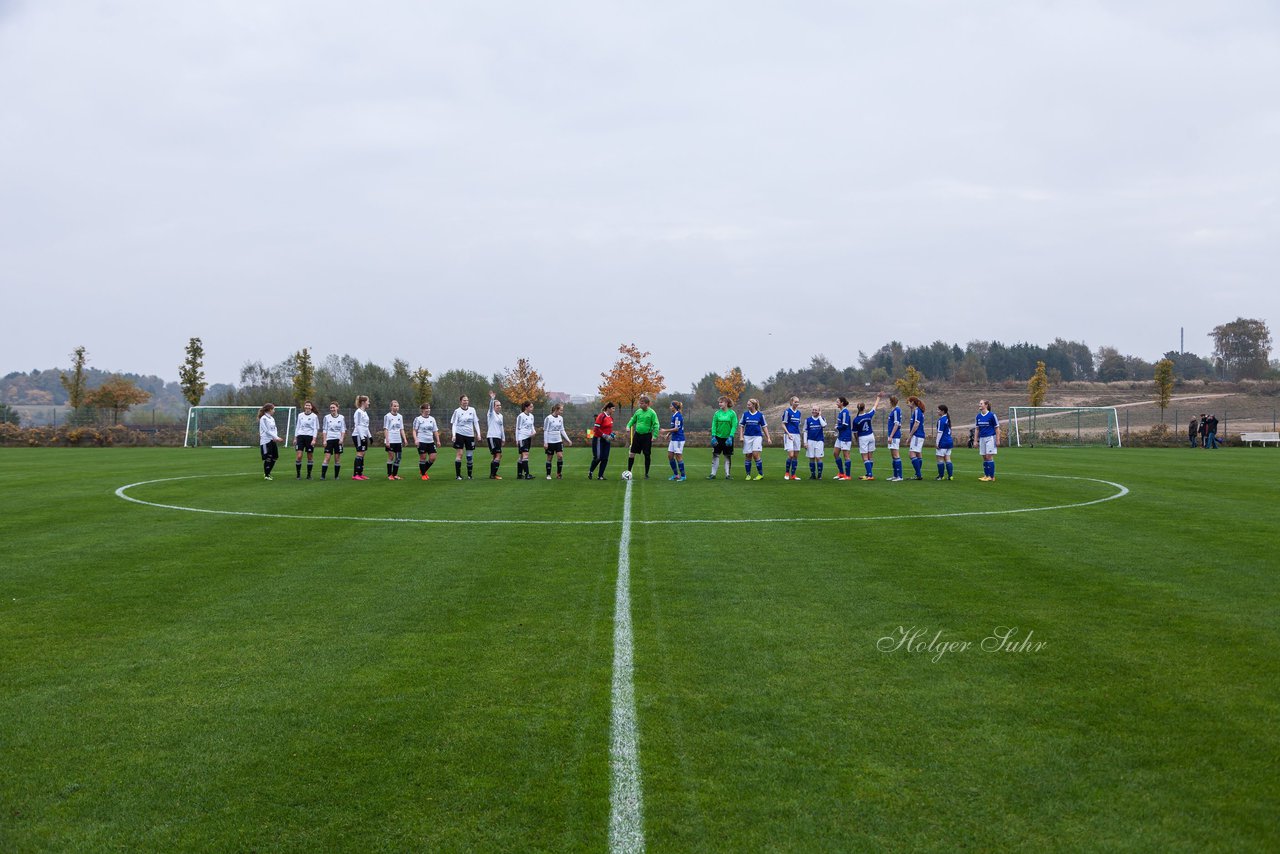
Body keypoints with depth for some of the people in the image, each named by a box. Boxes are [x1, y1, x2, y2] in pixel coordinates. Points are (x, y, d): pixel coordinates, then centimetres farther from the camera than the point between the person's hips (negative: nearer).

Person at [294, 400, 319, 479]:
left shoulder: (314, 416, 0)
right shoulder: (300, 415, 11)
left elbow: (315, 428, -3)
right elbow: (297, 427, 17)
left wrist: (314, 439, -13)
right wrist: (295, 438, 12)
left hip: (309, 437, -2)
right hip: (300, 436, 2)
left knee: (309, 457, 3)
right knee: (299, 456, -9)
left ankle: (309, 475, 13)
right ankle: (298, 475, -1)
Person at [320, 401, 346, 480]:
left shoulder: (341, 418, 5)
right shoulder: (327, 417, 6)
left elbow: (343, 430, 5)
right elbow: (325, 430, 6)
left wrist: (342, 438, -8)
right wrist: (324, 440, -2)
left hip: (338, 440, 1)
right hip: (329, 439, -1)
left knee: (337, 458, 2)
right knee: (327, 457, -9)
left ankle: (336, 476, 9)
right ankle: (322, 475, -12)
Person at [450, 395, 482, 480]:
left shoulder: (472, 410, 8)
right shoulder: (457, 411, -1)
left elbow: (476, 422, 11)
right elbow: (454, 424, -3)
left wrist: (478, 434, 5)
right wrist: (453, 435, -16)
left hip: (470, 435, 3)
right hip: (460, 434, -3)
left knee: (470, 455, 4)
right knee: (459, 454, -8)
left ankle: (469, 475, 13)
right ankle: (458, 475, -5)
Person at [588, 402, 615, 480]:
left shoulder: (610, 417, 10)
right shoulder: (601, 416, -14)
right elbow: (596, 429, -17)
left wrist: (611, 434, 4)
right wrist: (605, 436, -21)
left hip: (607, 441, 7)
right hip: (599, 439, -7)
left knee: (605, 459, 1)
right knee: (598, 457, -8)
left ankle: (601, 475, 7)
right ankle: (591, 472, 14)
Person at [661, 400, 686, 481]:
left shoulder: (678, 416, -16)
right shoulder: (674, 415, 12)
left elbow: (676, 429, -19)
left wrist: (665, 431, -15)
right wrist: (669, 434, 16)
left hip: (679, 439, -10)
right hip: (673, 439, 10)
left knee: (678, 456, -4)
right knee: (670, 456, 9)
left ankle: (682, 475, 4)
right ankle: (675, 474, 17)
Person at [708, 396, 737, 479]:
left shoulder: (732, 413, -4)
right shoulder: (717, 413, 2)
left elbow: (734, 426, -7)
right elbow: (714, 425, 2)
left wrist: (730, 437, -16)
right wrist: (713, 436, -8)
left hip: (727, 438, -2)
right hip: (718, 437, 2)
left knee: (728, 457, 5)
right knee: (715, 455, 0)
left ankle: (728, 474, 12)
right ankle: (713, 474, 5)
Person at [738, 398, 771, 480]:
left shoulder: (760, 415, 1)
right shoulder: (745, 414, 5)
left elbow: (764, 427, 6)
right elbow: (741, 426, 9)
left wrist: (768, 438, 2)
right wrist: (741, 436, -1)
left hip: (757, 436, -2)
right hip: (747, 437, 2)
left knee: (755, 454, -14)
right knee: (748, 456, 3)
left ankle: (761, 474, -2)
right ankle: (748, 475, 13)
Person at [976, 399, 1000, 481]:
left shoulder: (991, 415, -7)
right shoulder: (978, 416, 9)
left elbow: (997, 428, -5)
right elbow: (977, 429, 16)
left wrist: (997, 440, -8)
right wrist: (976, 440, 13)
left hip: (990, 438, -6)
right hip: (982, 439, 6)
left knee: (989, 457, -8)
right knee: (984, 457, 6)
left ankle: (991, 476, -4)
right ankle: (986, 475, 11)